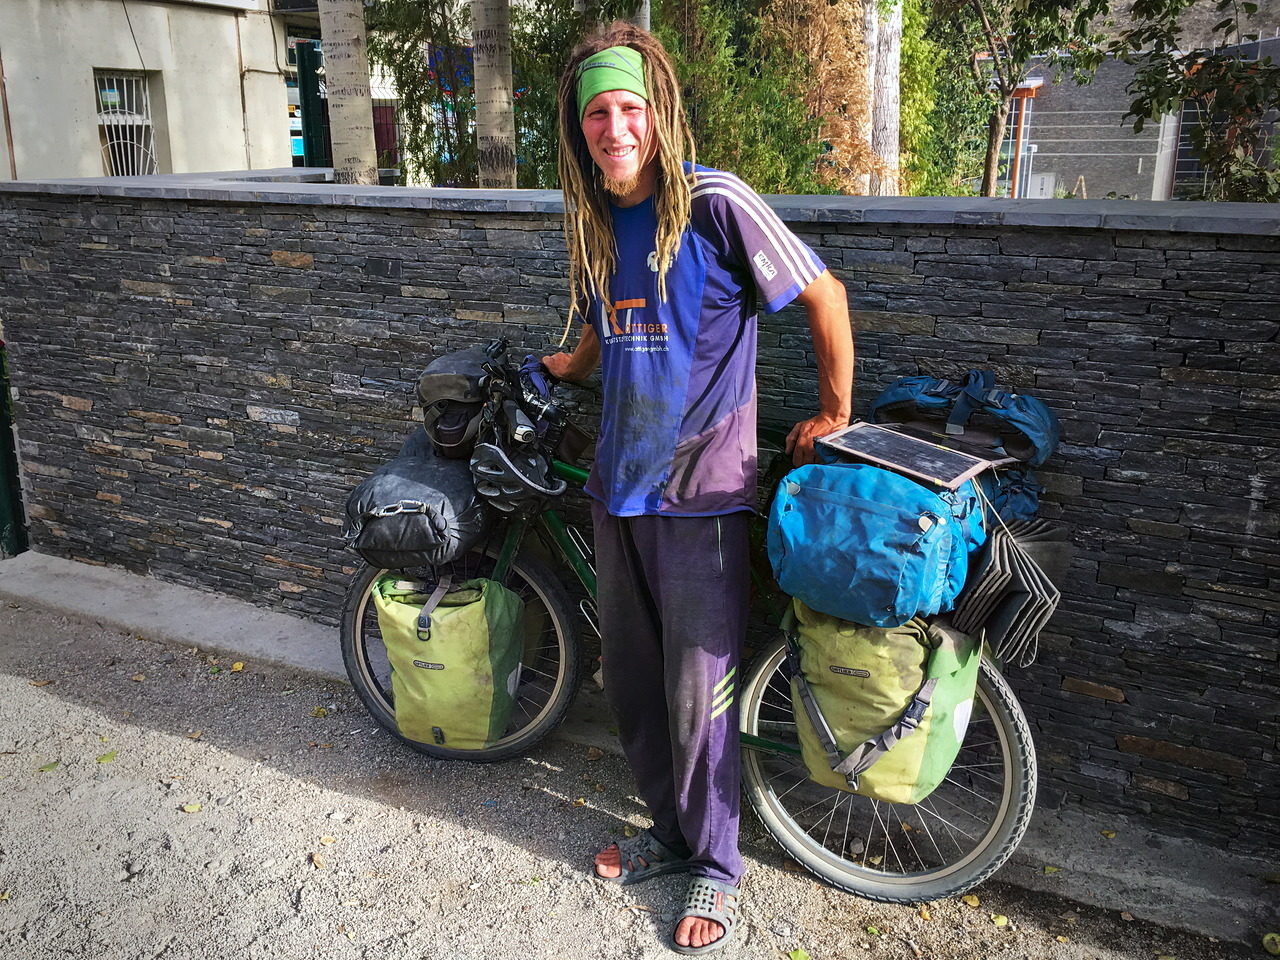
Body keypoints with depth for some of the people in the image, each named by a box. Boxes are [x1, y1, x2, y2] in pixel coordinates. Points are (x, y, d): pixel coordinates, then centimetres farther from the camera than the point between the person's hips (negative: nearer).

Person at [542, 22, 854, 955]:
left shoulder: (714, 201, -13)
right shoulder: (593, 219, 8)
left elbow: (824, 294, -7)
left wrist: (833, 414, -1)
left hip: (699, 492, -6)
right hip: (619, 485, 7)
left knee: (698, 695, 3)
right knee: (631, 682, 16)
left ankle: (716, 863, 26)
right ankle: (672, 830, 38)